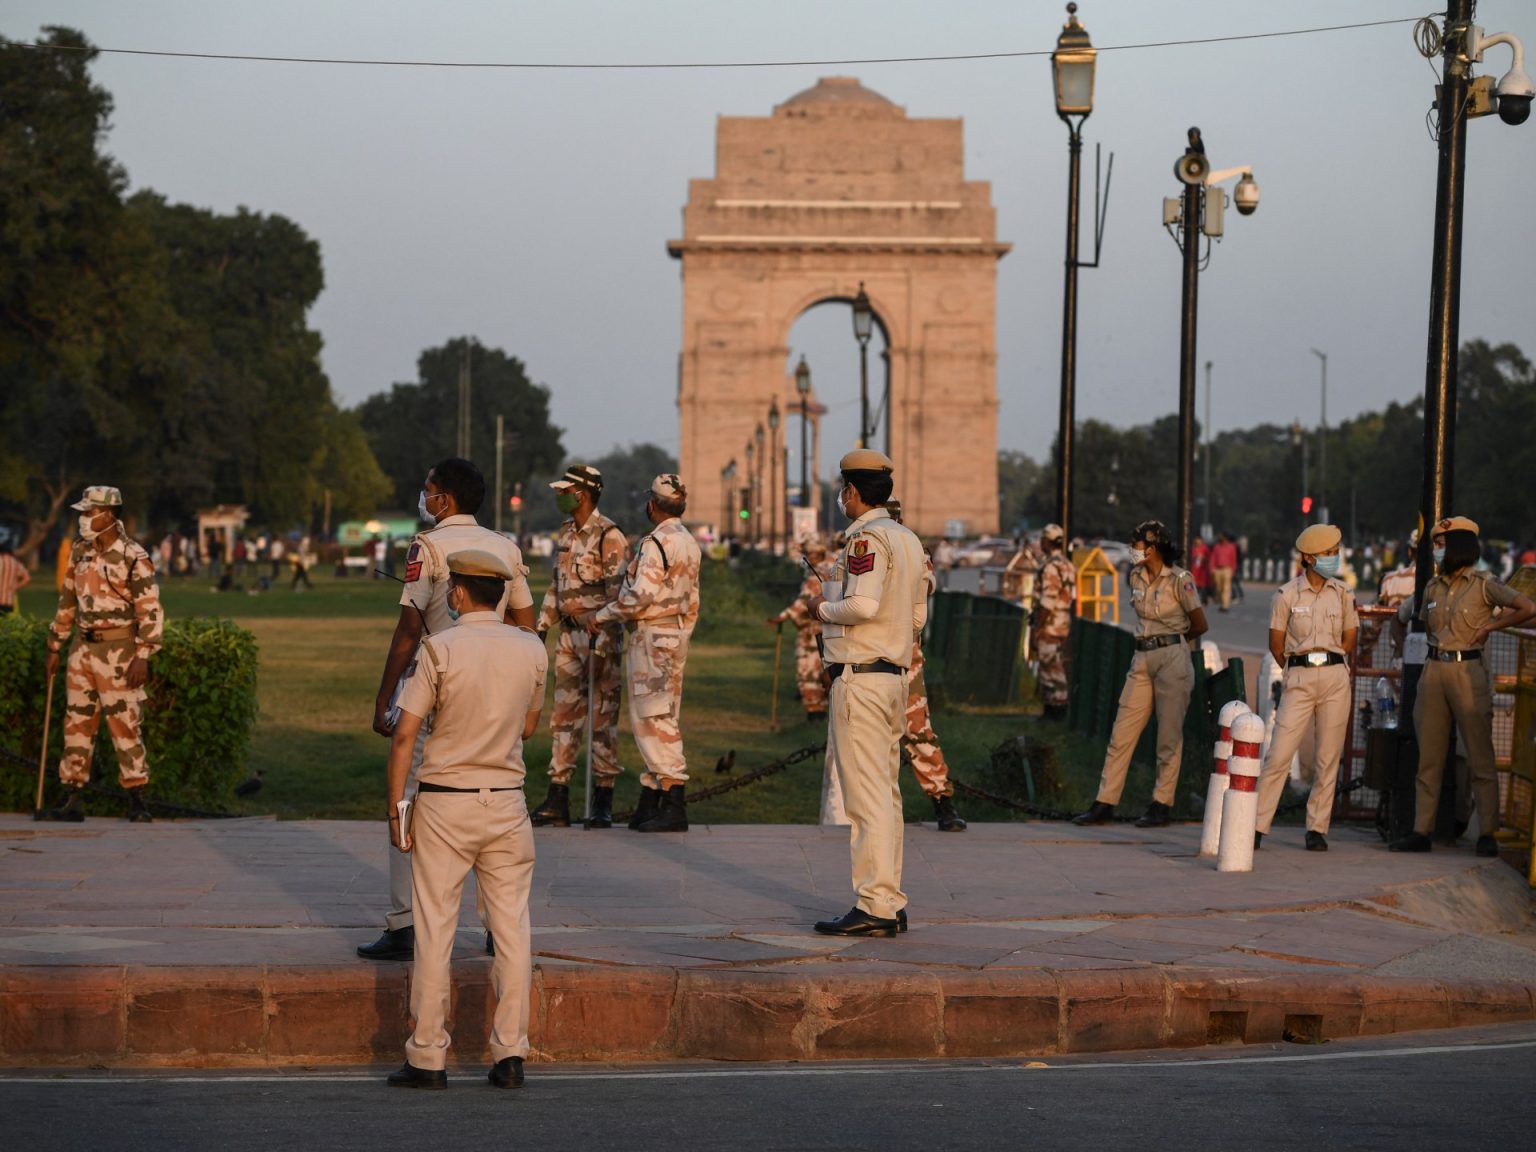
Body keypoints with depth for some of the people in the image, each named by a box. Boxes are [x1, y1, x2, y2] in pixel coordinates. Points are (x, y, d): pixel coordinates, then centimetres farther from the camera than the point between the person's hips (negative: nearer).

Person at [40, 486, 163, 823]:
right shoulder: (80, 553, 10)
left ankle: (137, 802, 1)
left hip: (117, 650, -7)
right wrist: (54, 649, 17)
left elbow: (150, 612, -14)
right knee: (77, 723, 7)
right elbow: (67, 603, 18)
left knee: (124, 725, -6)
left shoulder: (134, 558, -12)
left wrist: (142, 657, -20)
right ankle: (74, 801, 11)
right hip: (82, 647, 7)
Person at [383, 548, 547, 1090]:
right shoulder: (531, 650, 2)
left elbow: (404, 734, -12)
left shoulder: (441, 648, -10)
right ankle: (510, 1055, 4)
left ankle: (428, 1058, 1)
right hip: (507, 801, 3)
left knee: (435, 930, 1)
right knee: (511, 928, 7)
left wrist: (396, 807, -5)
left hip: (445, 801, -3)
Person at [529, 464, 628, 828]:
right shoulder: (566, 533, 13)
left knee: (603, 716, -2)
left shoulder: (609, 537, -13)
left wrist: (603, 643, -20)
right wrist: (540, 628, 16)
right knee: (564, 713, 6)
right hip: (569, 634, 8)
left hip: (599, 634, -8)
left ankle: (603, 801, 2)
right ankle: (558, 799, 9)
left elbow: (616, 594, -16)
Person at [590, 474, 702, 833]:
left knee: (654, 719, -8)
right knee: (660, 719, 12)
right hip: (677, 634, 10)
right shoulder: (690, 543, 14)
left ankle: (674, 805, -12)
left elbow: (641, 595, -22)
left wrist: (601, 616, -11)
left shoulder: (656, 543, -16)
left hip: (651, 637, -10)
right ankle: (651, 800, 14)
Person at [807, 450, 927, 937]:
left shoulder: (866, 537, -13)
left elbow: (862, 604, -25)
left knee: (866, 798, -9)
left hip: (859, 679, -9)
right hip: (894, 674, 9)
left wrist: (824, 608, -6)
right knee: (886, 795, 12)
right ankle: (890, 903, 15)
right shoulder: (908, 541, 15)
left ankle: (874, 906, -11)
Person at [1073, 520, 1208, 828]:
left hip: (1172, 659, -6)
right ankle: (1105, 803, 4)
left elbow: (1199, 625, -1)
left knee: (1169, 737, 0)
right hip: (1143, 661, 6)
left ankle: (1161, 805, 7)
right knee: (1121, 734, 2)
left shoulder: (1179, 580, -9)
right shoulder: (1135, 578, 9)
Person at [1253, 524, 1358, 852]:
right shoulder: (1287, 594, -1)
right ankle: (1257, 827, -4)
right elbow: (1276, 645, 4)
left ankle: (1317, 829, 9)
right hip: (1299, 679, -2)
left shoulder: (1343, 594, 8)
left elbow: (1348, 641, 13)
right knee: (1279, 754, -7)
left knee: (1328, 758, 2)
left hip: (1336, 678, 2)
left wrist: (1325, 658, 11)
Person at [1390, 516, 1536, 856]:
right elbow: (1405, 612, 29)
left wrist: (1489, 626, -7)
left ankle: (1487, 834, -2)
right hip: (1434, 671, 6)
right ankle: (1421, 831, 7)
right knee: (1429, 757, 5)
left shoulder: (1483, 585, -3)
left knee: (1480, 757, -3)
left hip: (1468, 672, -5)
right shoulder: (1433, 588, 13)